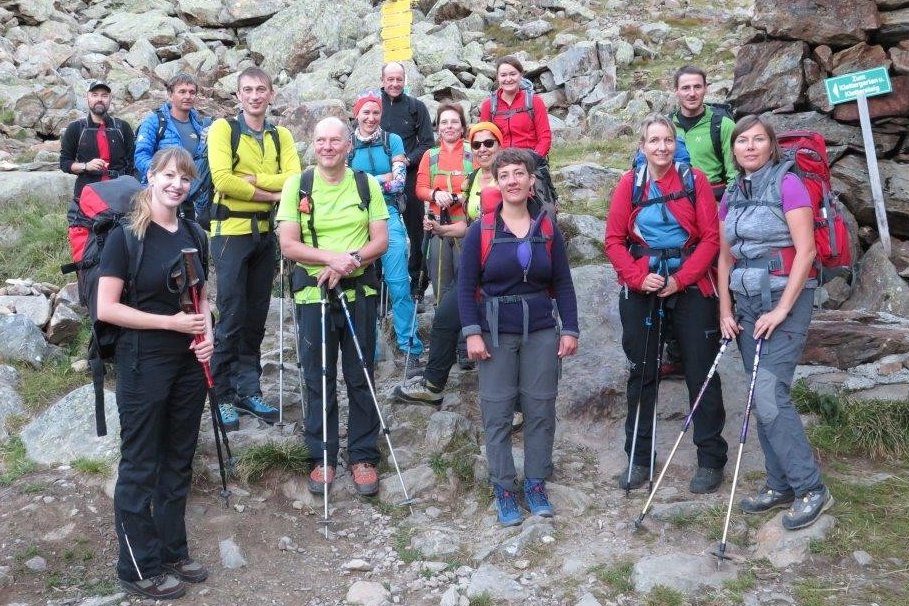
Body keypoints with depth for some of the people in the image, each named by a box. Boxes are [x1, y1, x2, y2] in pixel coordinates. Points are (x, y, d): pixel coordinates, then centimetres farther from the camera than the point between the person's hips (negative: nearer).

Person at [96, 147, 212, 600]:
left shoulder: (194, 235, 7)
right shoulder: (126, 235, -12)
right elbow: (106, 308, -15)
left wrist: (207, 333, -2)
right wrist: (171, 322, -19)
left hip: (189, 364, 6)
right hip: (143, 364, -6)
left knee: (178, 461, 15)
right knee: (140, 466, 5)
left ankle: (172, 553, 29)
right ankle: (138, 568, 17)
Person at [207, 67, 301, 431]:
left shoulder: (281, 136, 9)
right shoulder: (222, 128, -4)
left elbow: (294, 180, -6)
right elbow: (222, 179, -17)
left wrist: (252, 178, -17)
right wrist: (270, 192, -12)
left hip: (266, 233, 5)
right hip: (231, 232, -5)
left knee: (256, 316, 10)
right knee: (231, 316, -4)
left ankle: (248, 390, 21)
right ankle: (222, 395, 7)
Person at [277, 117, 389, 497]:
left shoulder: (367, 184, 3)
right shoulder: (297, 185, 0)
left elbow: (381, 240, 1)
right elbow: (288, 245, -6)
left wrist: (350, 259, -18)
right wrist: (330, 257, -21)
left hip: (360, 292, 1)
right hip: (313, 293, -1)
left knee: (361, 377, 7)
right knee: (318, 379, 7)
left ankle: (363, 455, 20)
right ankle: (322, 458, 21)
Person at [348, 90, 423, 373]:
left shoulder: (392, 140, 7)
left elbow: (398, 181, -2)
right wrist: (384, 179, -6)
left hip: (387, 215, -1)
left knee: (398, 283, -8)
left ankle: (411, 349, -4)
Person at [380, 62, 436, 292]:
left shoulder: (416, 106, 4)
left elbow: (428, 143, 2)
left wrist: (408, 160, -13)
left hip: (409, 177, -1)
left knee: (415, 231, 3)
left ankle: (416, 282, 14)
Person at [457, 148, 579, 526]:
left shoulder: (548, 229, 3)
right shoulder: (481, 230, -4)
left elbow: (563, 284, 6)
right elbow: (466, 285, -4)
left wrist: (570, 329, 0)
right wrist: (472, 333, -12)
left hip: (541, 332, 2)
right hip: (495, 334, -2)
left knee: (541, 410, 6)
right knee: (497, 414, 2)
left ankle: (536, 486, 20)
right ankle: (503, 491, 14)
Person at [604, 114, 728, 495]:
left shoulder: (694, 180, -1)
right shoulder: (630, 184, 2)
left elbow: (711, 237, -6)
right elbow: (614, 239, 0)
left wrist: (680, 279, -14)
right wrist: (638, 278, -13)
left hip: (691, 287, -1)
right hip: (641, 290, 2)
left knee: (702, 372, 2)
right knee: (641, 372, 9)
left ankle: (711, 460, 14)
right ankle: (638, 458, 20)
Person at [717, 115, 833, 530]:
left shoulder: (787, 183, -8)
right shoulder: (731, 197, 11)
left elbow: (806, 251, -13)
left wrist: (782, 309, -16)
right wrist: (725, 311, 6)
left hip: (784, 298, -6)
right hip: (746, 302, 6)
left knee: (769, 396, -14)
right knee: (762, 398, 8)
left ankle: (812, 489, -1)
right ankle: (780, 485, 18)